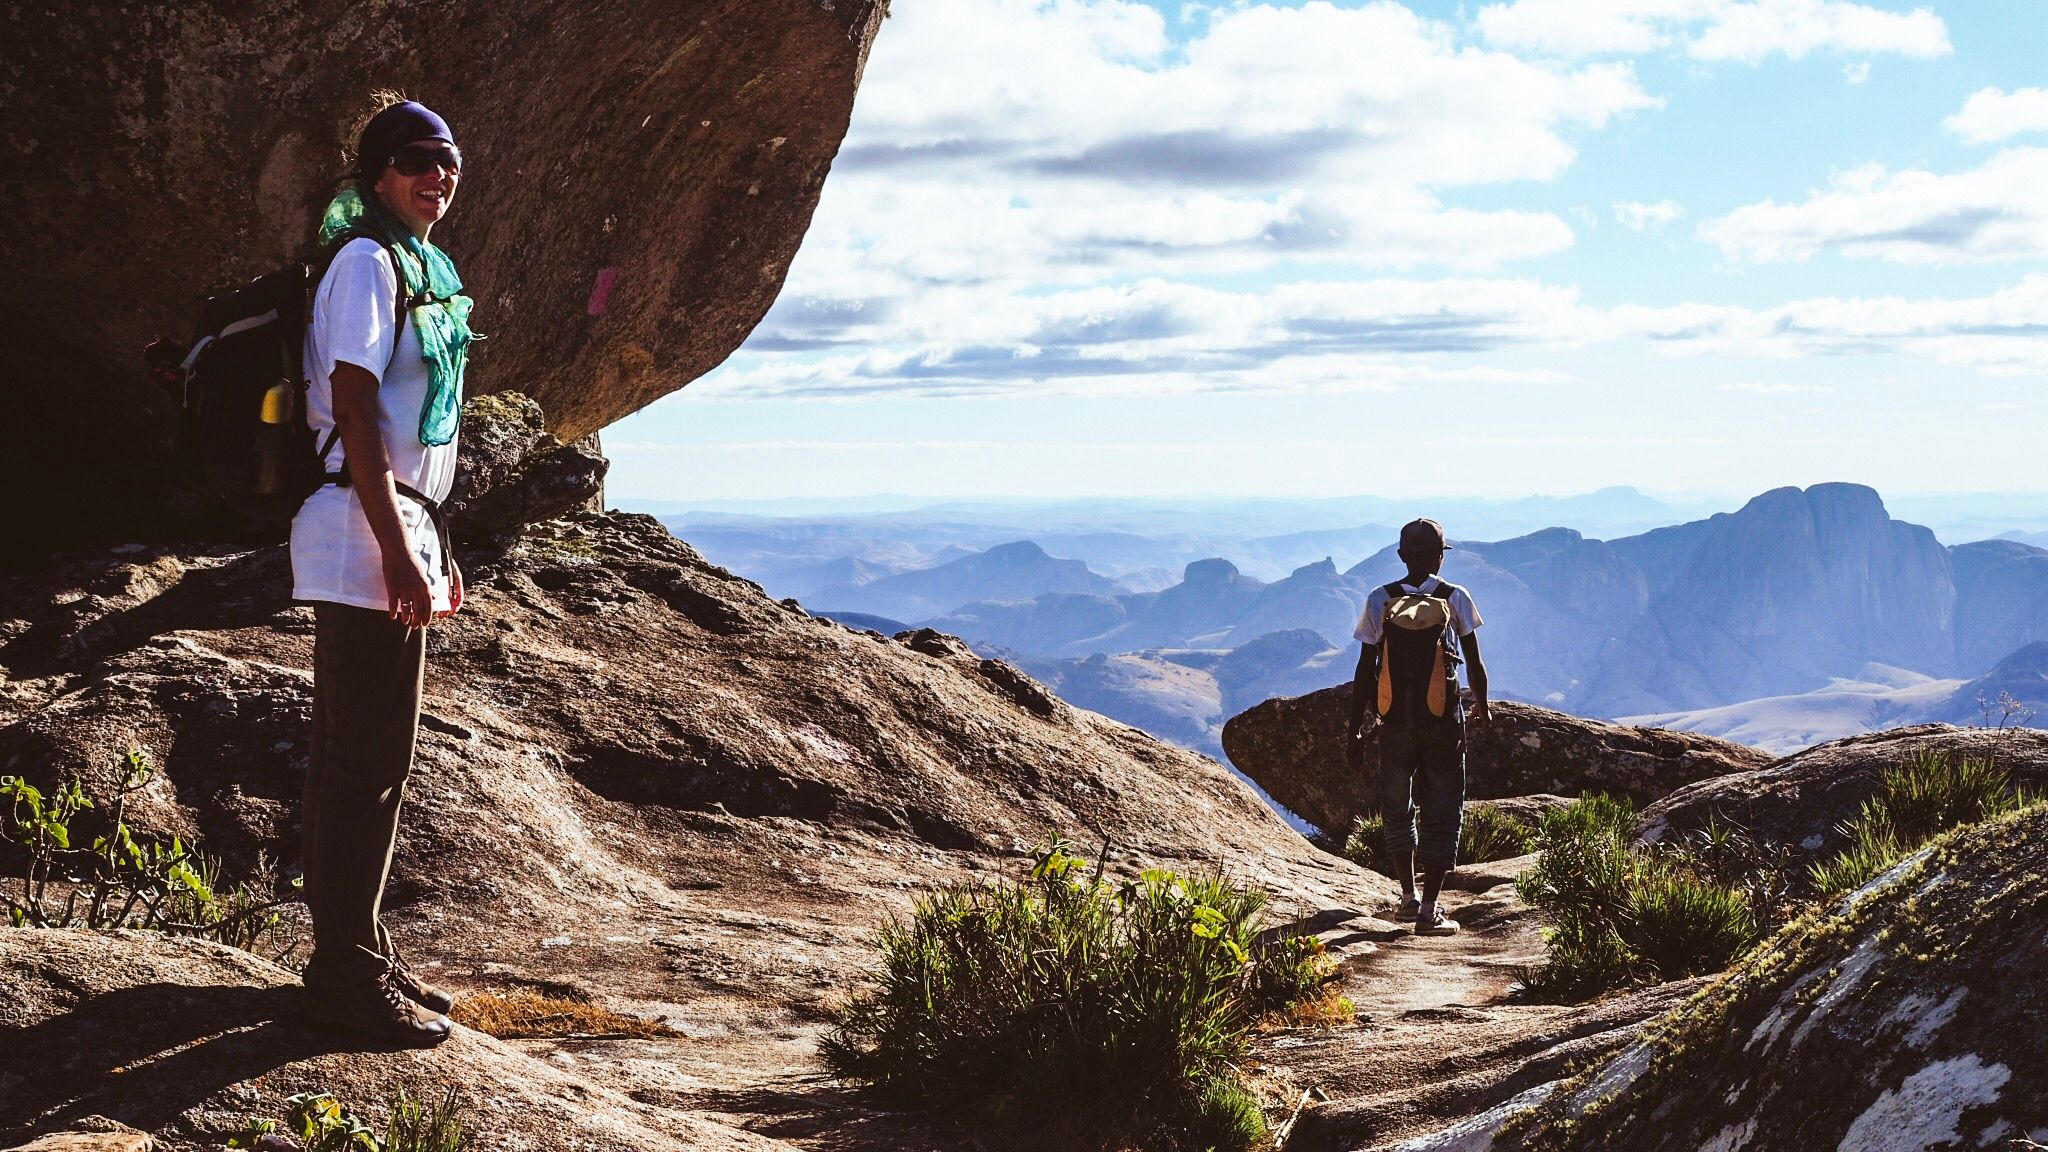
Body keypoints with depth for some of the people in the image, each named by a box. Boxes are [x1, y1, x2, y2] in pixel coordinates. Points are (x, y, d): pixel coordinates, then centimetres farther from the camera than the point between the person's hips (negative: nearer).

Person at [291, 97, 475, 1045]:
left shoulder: (421, 267, 17)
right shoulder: (367, 262, -11)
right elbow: (354, 411, -18)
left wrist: (435, 548, 20)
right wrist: (399, 556, -23)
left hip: (399, 527, 10)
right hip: (364, 539, -10)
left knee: (362, 756, 14)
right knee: (367, 761, -6)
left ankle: (355, 954, 23)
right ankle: (347, 973, 1)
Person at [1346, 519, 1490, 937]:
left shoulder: (1380, 600, -2)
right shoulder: (1455, 598, -4)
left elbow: (1365, 670, -3)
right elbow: (1474, 663, 1)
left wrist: (1355, 729, 3)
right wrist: (1481, 707, 19)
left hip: (1395, 720, 2)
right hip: (1443, 721, -2)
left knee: (1397, 808, 19)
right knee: (1443, 812, 4)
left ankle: (1409, 896, 31)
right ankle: (1429, 911, -4)